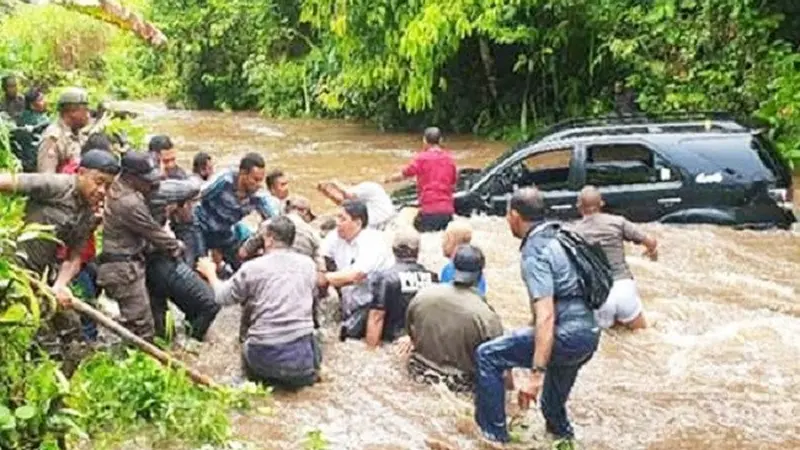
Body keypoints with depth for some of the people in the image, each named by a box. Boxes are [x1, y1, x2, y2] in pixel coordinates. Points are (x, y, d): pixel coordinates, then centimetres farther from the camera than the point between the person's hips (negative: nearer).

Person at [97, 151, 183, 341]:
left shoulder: (117, 188, 4)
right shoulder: (129, 203, -25)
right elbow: (153, 232, -13)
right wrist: (176, 247, 2)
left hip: (124, 265, 10)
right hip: (124, 270, -10)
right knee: (142, 329, -6)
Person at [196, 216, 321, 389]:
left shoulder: (252, 268, -5)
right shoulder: (308, 264, 3)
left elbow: (223, 297, 9)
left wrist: (210, 272, 30)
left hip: (265, 357, -1)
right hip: (301, 355, 1)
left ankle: (268, 376, 7)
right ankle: (301, 373, 8)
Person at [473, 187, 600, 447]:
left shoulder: (534, 253, -15)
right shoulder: (557, 239, 13)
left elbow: (546, 316, -26)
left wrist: (536, 374, -29)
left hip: (567, 335, -9)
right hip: (588, 333, 9)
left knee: (487, 356, -5)